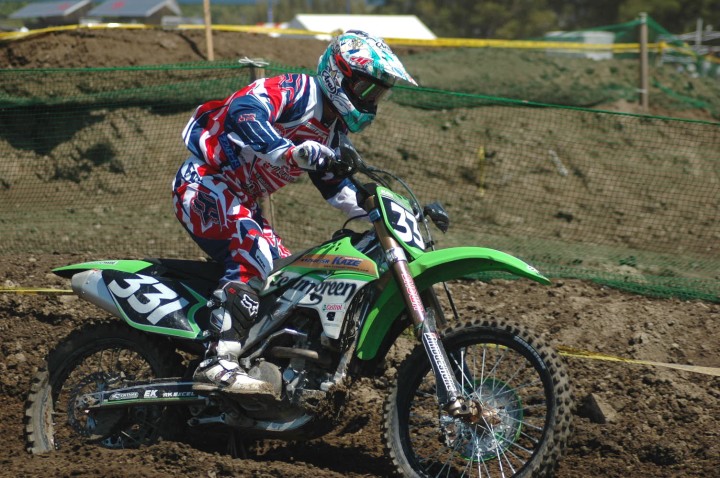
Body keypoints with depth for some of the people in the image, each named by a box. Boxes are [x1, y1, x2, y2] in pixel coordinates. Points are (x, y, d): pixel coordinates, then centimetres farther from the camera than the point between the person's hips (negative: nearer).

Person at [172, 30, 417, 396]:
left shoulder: (331, 131, 16)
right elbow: (242, 112, -33)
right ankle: (218, 363, -40)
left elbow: (336, 185, 24)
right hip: (205, 183, -11)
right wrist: (290, 151, -46)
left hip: (242, 201, 11)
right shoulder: (296, 90, -15)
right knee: (254, 256, -31)